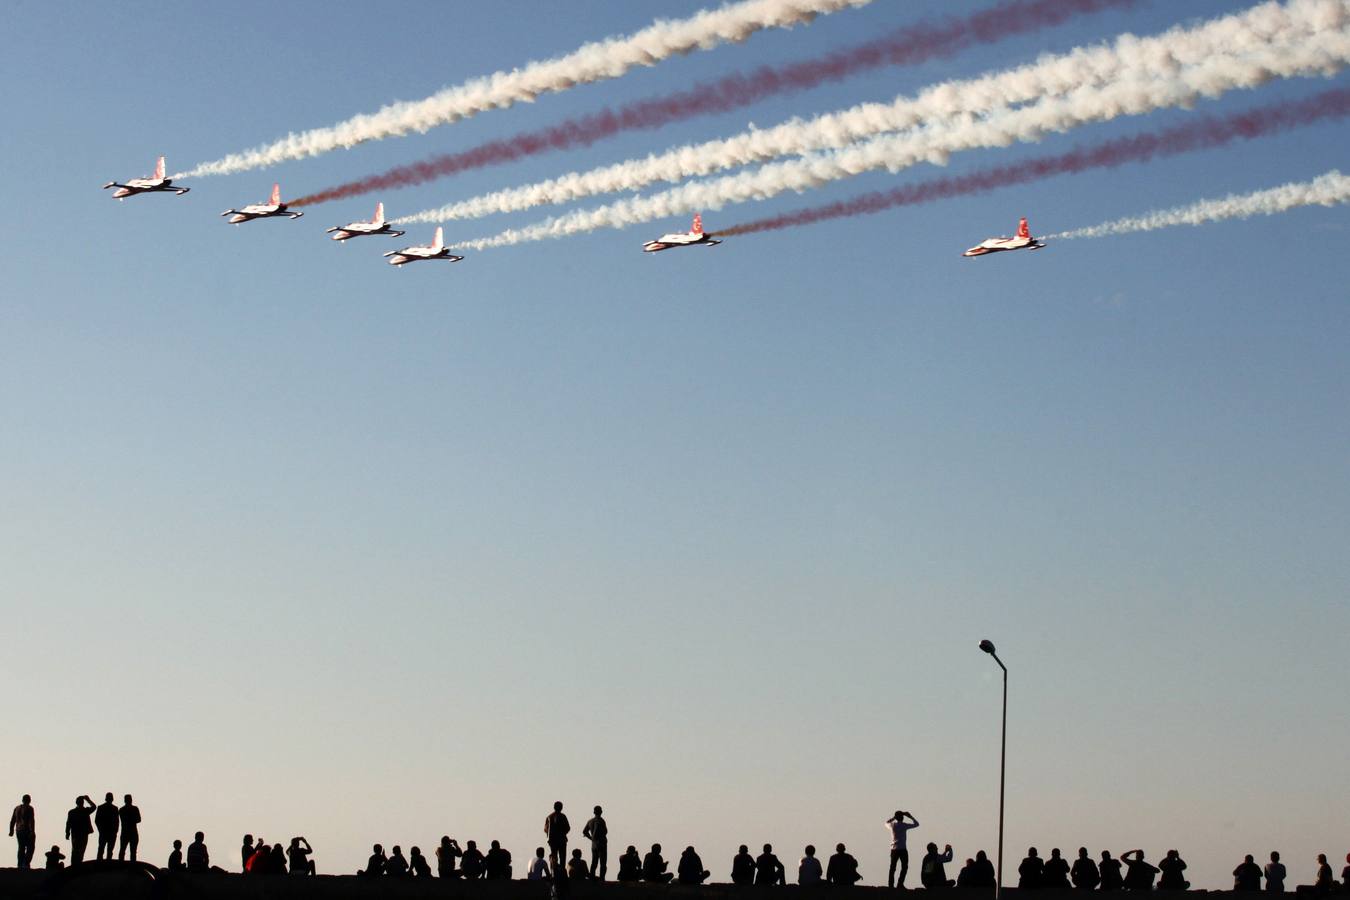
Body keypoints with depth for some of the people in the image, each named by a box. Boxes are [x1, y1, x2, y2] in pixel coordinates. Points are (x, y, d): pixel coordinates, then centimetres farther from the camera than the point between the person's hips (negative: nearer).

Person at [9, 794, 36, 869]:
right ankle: (26, 863, -15)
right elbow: (31, 821, -16)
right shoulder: (29, 808, -8)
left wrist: (11, 830, 21)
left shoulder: (17, 808, 10)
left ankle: (20, 865, 5)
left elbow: (12, 821, 14)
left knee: (21, 848, 10)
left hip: (19, 831, 6)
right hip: (27, 831, -6)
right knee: (30, 848, -1)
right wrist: (32, 831, -17)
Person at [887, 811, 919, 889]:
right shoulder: (904, 825, -7)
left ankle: (890, 885, 2)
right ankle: (900, 884, -8)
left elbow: (886, 823, 28)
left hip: (893, 849, 4)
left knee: (892, 868, 7)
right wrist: (910, 817, 11)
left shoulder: (892, 825, 4)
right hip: (902, 849, -4)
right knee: (904, 867, 2)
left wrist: (894, 817, 25)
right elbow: (916, 824, 3)